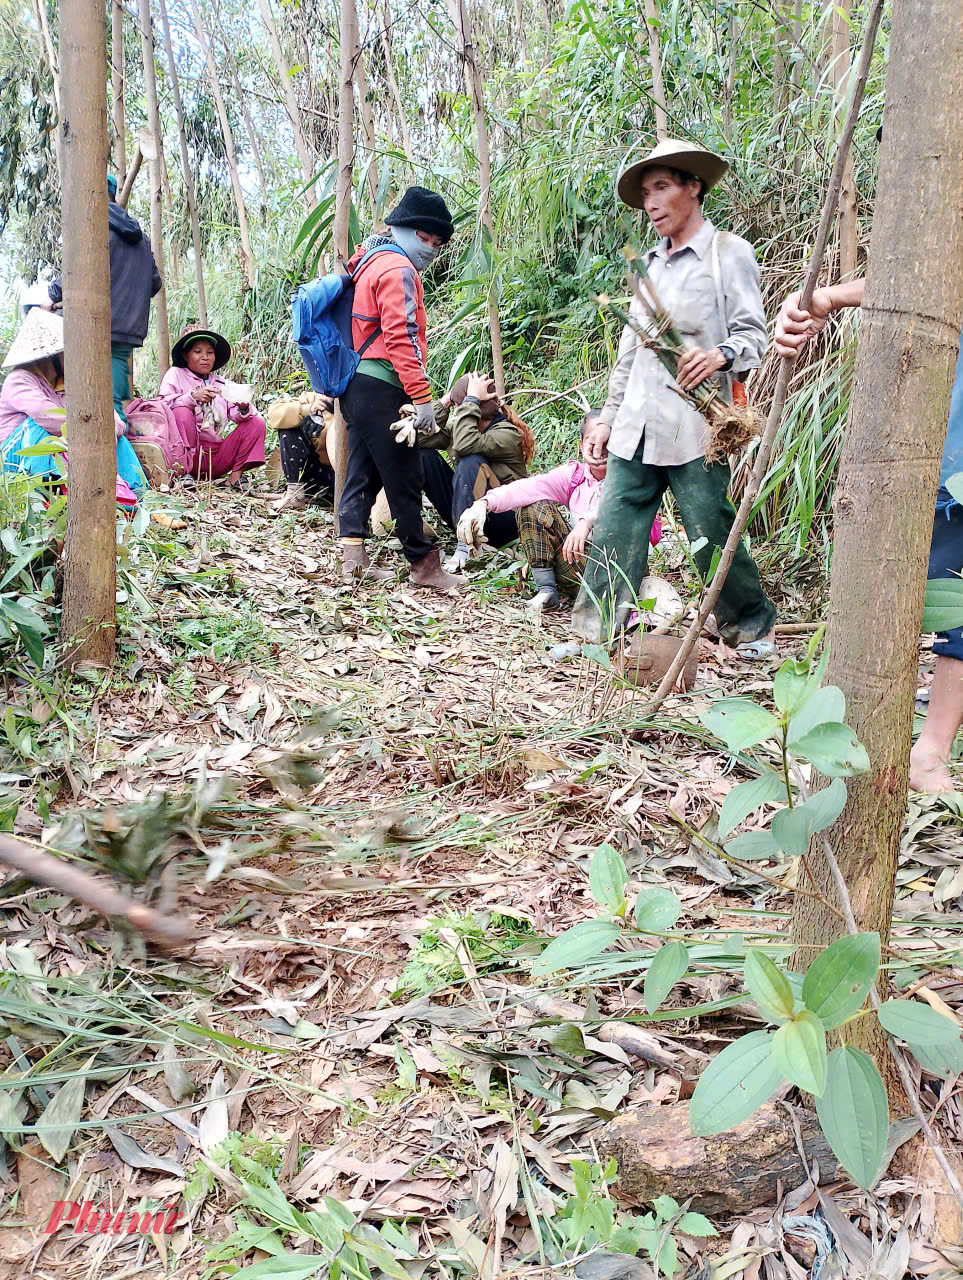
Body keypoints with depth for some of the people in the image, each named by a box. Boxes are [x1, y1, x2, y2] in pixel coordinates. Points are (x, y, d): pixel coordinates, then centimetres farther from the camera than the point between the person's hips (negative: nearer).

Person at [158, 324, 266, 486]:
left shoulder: (220, 383, 18)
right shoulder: (175, 374, 7)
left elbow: (235, 414, 6)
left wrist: (243, 409, -18)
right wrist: (193, 397, -24)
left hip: (216, 456, 4)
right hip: (189, 452, -4)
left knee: (257, 423, -5)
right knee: (182, 412, -30)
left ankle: (235, 475, -9)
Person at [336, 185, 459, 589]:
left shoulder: (370, 263, 21)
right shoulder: (398, 269, -10)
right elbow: (401, 337, -20)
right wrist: (422, 396, -22)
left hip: (358, 388, 10)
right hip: (382, 390, -10)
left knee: (363, 473, 10)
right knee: (403, 479, -4)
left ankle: (353, 556, 10)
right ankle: (424, 564, 2)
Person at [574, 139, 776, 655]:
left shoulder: (729, 253, 0)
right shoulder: (652, 263, 20)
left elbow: (753, 333, -7)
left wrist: (720, 356, -29)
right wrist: (609, 415, 19)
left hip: (694, 425, -6)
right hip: (636, 427, 6)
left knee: (712, 534, -2)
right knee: (614, 529, 1)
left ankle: (753, 625, 17)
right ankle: (595, 631, 7)